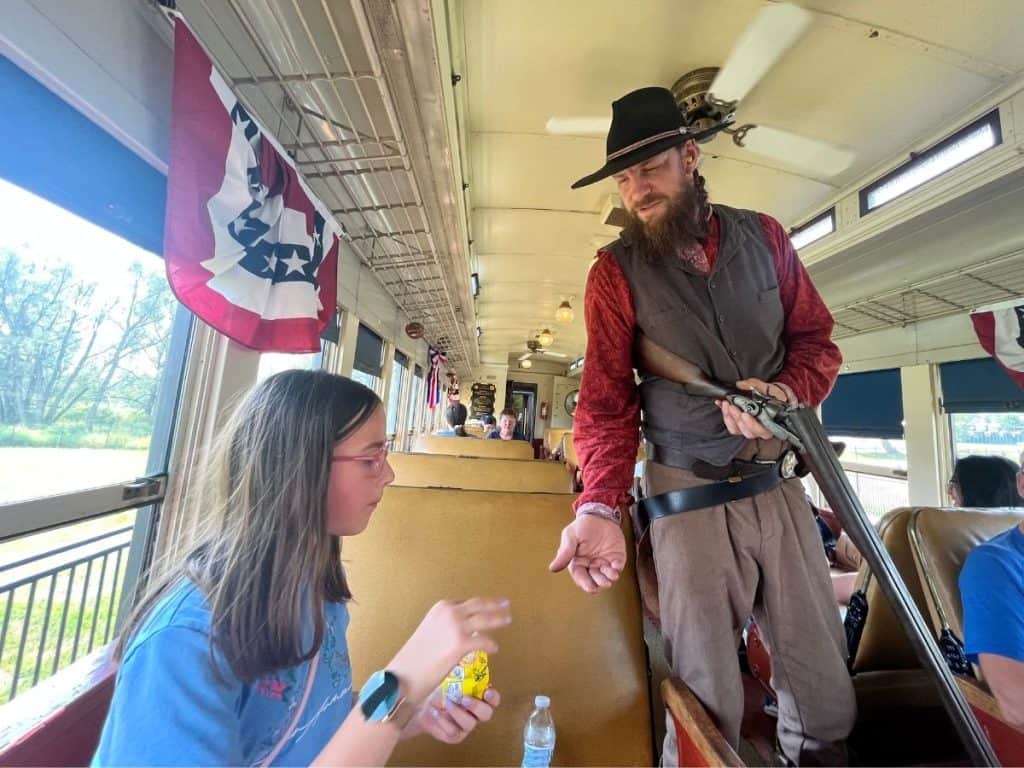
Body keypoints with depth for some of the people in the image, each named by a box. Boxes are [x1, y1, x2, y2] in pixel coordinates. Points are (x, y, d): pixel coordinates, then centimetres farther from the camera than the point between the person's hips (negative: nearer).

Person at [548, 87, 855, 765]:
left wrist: (787, 391, -14)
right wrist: (600, 508, -22)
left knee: (824, 676, 19)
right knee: (707, 692, 9)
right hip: (688, 499, -3)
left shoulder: (763, 236, 7)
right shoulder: (615, 271, -4)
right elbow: (607, 399, -9)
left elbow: (817, 340, 10)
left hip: (780, 485, 4)